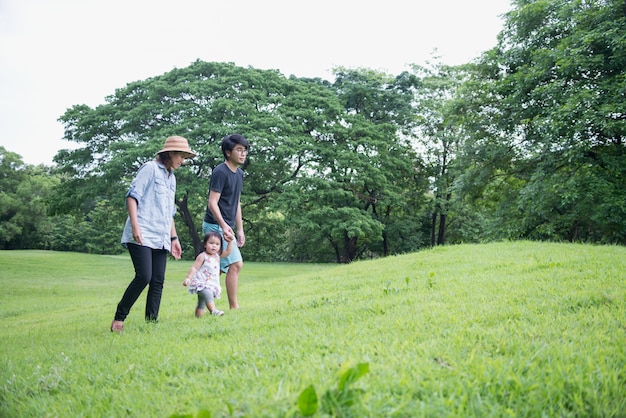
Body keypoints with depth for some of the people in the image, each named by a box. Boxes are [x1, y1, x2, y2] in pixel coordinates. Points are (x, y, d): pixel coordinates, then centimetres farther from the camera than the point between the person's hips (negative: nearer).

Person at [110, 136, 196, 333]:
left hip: (160, 238, 8)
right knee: (143, 276, -16)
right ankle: (118, 319, -4)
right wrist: (135, 225, -19)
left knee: (158, 281, 1)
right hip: (142, 235, -8)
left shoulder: (171, 177, 23)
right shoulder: (150, 168, -1)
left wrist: (174, 238, 25)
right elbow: (132, 195, -9)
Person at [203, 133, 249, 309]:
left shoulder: (239, 174, 14)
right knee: (235, 264, -10)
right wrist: (224, 226, -32)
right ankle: (234, 307, -3)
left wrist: (240, 229, 17)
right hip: (216, 226, -9)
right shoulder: (220, 172, -13)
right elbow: (212, 203, -19)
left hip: (225, 227, 9)